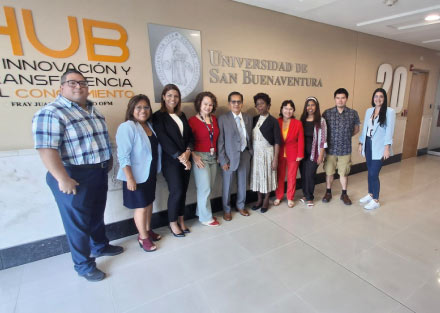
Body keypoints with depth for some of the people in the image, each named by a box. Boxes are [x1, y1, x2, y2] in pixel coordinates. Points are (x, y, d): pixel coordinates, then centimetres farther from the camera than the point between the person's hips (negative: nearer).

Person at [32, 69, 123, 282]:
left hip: (99, 172, 8)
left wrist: (108, 160, 15)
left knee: (97, 214, 22)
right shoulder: (50, 113, -15)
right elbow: (46, 149, -22)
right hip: (74, 176, -8)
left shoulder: (93, 110, 11)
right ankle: (84, 265, 23)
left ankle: (100, 246, 43)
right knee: (78, 220, 6)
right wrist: (63, 179, -25)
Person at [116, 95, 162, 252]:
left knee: (149, 202, 18)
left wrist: (156, 169, 13)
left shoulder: (149, 125, 4)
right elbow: (123, 156, -21)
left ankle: (148, 230, 37)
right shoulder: (127, 127, -18)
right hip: (136, 175, -7)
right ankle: (143, 237, 24)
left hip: (150, 173, 7)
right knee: (141, 206, 5)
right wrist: (129, 178, -23)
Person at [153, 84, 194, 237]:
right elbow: (164, 140, -12)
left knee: (183, 191, 9)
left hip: (185, 159, 5)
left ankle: (181, 220, 26)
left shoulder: (181, 115, 14)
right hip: (171, 161, -5)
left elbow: (190, 135, 8)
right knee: (176, 192, -3)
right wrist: (180, 157, -14)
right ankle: (173, 223, 19)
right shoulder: (158, 116, -4)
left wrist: (187, 152, -9)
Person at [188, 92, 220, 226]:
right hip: (200, 157, -5)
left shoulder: (214, 119, 8)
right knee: (205, 188, 0)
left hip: (213, 157, 5)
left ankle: (201, 212, 27)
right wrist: (194, 157, -13)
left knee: (209, 187, 8)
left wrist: (217, 154, 6)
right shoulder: (193, 121, -7)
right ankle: (206, 218, 17)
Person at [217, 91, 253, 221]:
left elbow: (250, 137, 11)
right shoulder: (223, 119, -7)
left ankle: (241, 206, 37)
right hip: (230, 156, -4)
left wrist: (250, 153, 5)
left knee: (243, 183, 16)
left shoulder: (248, 118, 7)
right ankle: (226, 209, 28)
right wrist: (223, 160, -12)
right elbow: (220, 141, -9)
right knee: (227, 185, 9)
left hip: (245, 155, 4)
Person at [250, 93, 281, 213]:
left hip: (267, 152, -4)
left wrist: (275, 159, -12)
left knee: (267, 176, 7)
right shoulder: (254, 119, 5)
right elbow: (251, 137, 5)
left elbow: (277, 141, -9)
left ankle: (266, 201, 25)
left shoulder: (273, 121, -7)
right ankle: (259, 199, 28)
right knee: (257, 175, 11)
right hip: (255, 152, 4)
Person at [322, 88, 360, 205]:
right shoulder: (327, 113, -6)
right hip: (330, 149, 0)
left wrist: (346, 136, 1)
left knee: (344, 173, 13)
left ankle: (344, 194, 30)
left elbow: (356, 129, 11)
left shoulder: (353, 113, -2)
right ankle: (328, 192, 30)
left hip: (345, 149, 1)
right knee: (329, 172, 12)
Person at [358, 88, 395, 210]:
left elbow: (389, 131, -12)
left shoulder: (390, 111, -7)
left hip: (379, 147, -5)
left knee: (374, 173, -4)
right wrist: (361, 143, 11)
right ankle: (370, 194, 31)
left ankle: (376, 201, 12)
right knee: (370, 172, 14)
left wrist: (387, 148, -17)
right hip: (368, 145, 5)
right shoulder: (369, 111, 9)